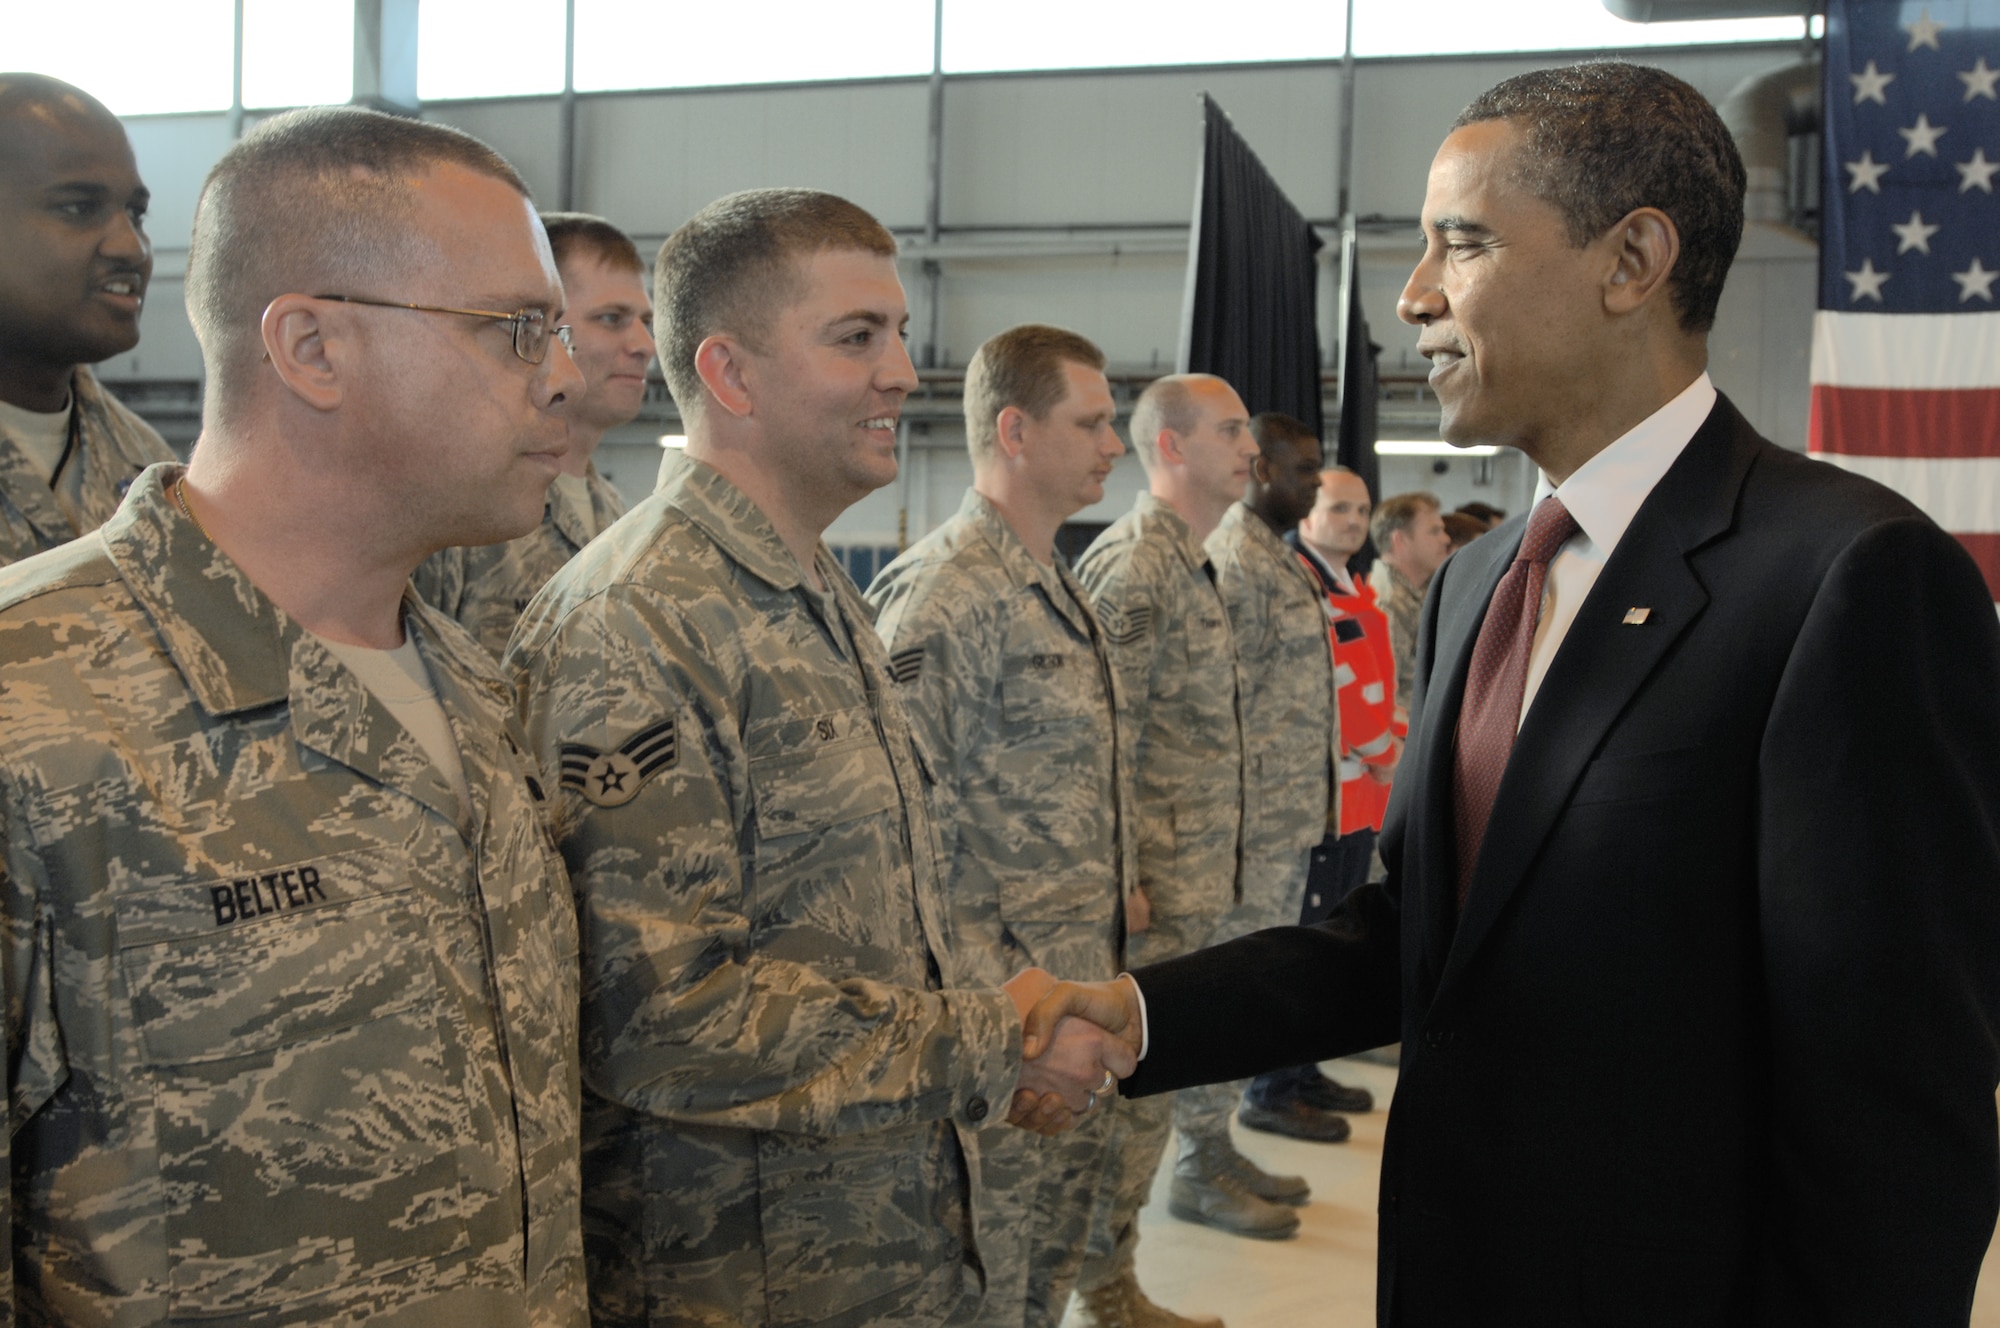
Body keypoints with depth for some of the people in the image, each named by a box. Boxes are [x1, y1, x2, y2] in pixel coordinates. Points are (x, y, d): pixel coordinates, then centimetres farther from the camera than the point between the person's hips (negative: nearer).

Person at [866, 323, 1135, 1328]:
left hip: (1088, 996, 9)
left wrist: (1119, 894, 16)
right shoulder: (939, 594, -19)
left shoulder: (1060, 591, 12)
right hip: (1000, 1007, -9)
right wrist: (991, 1001, -22)